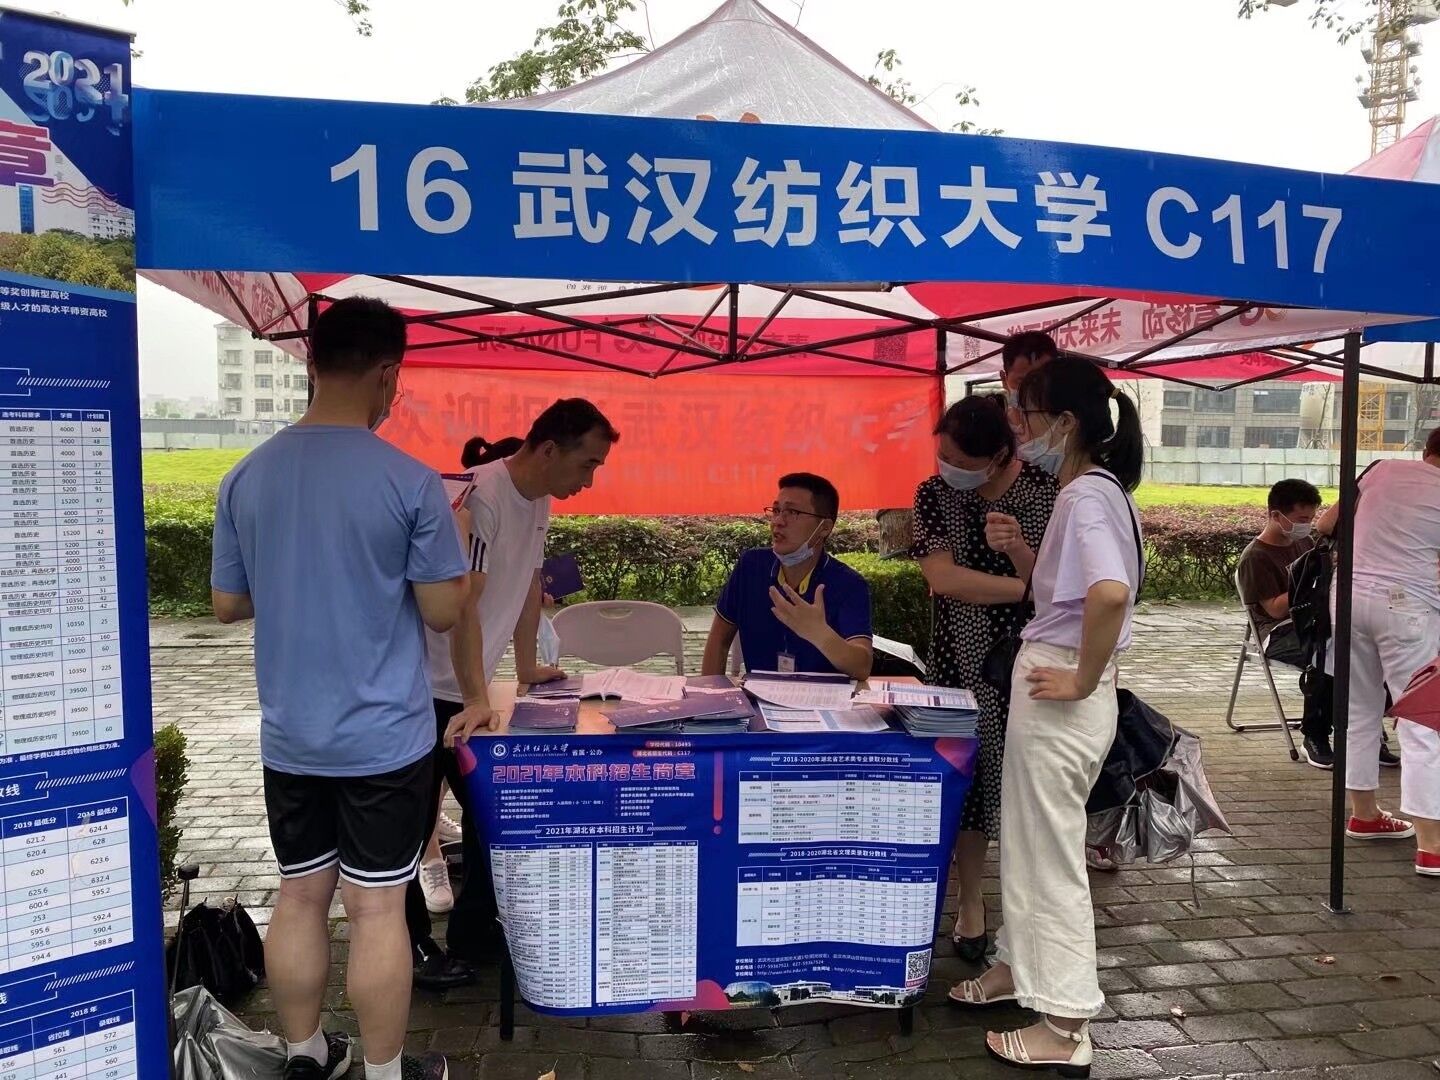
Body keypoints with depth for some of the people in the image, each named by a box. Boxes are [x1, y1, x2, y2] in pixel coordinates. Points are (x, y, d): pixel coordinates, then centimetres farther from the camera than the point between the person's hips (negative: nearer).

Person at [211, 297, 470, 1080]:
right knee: (378, 909, 6)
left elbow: (227, 604, 8)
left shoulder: (247, 476, 0)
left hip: (288, 737, 5)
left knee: (300, 898, 17)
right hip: (383, 737, -5)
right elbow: (443, 612, -10)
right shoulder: (410, 482, -15)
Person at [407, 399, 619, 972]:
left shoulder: (538, 502, 5)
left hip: (467, 691, 9)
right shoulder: (482, 498, -24)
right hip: (428, 688, -9)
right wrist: (476, 700, -31)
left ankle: (473, 935, 27)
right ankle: (409, 944, 18)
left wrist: (527, 668, 23)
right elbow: (462, 606, -28)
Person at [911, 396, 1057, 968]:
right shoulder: (934, 494, -1)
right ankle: (970, 901, 25)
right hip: (962, 661, 1)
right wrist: (1030, 585, -18)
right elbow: (942, 577, -14)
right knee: (970, 779, 6)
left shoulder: (1045, 490, -5)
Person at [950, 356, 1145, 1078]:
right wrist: (1017, 551, 5)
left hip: (1060, 695, -10)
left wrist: (1084, 681, -25)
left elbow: (1111, 594, -36)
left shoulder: (1087, 493, -19)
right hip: (1044, 681, 10)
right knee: (1028, 840, 22)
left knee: (1052, 855, 2)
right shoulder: (1089, 491, 12)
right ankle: (1023, 965, 40)